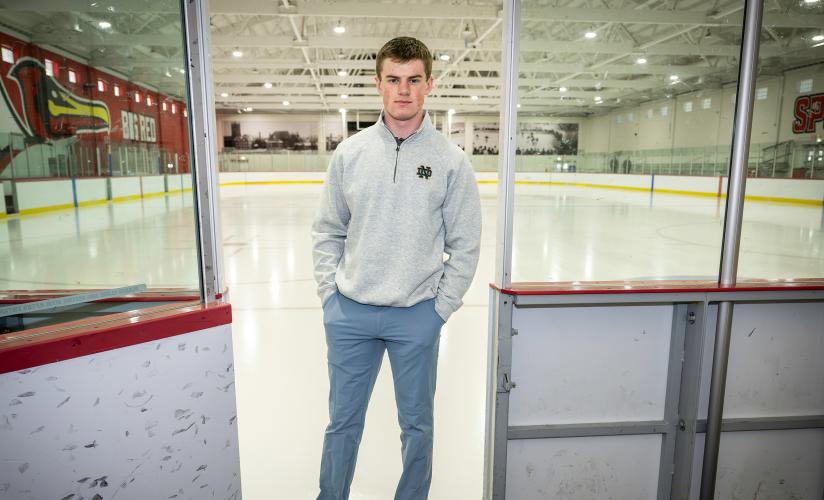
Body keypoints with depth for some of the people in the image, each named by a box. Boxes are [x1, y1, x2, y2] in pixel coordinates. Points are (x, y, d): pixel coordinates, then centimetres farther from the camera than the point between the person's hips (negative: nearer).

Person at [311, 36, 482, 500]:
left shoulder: (450, 159, -4)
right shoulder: (350, 152, 1)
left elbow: (465, 243, -1)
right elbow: (328, 232, 7)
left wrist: (441, 306, -3)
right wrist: (330, 292, 2)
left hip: (416, 317, -1)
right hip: (350, 313, 2)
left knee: (417, 424, 16)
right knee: (343, 422, 16)